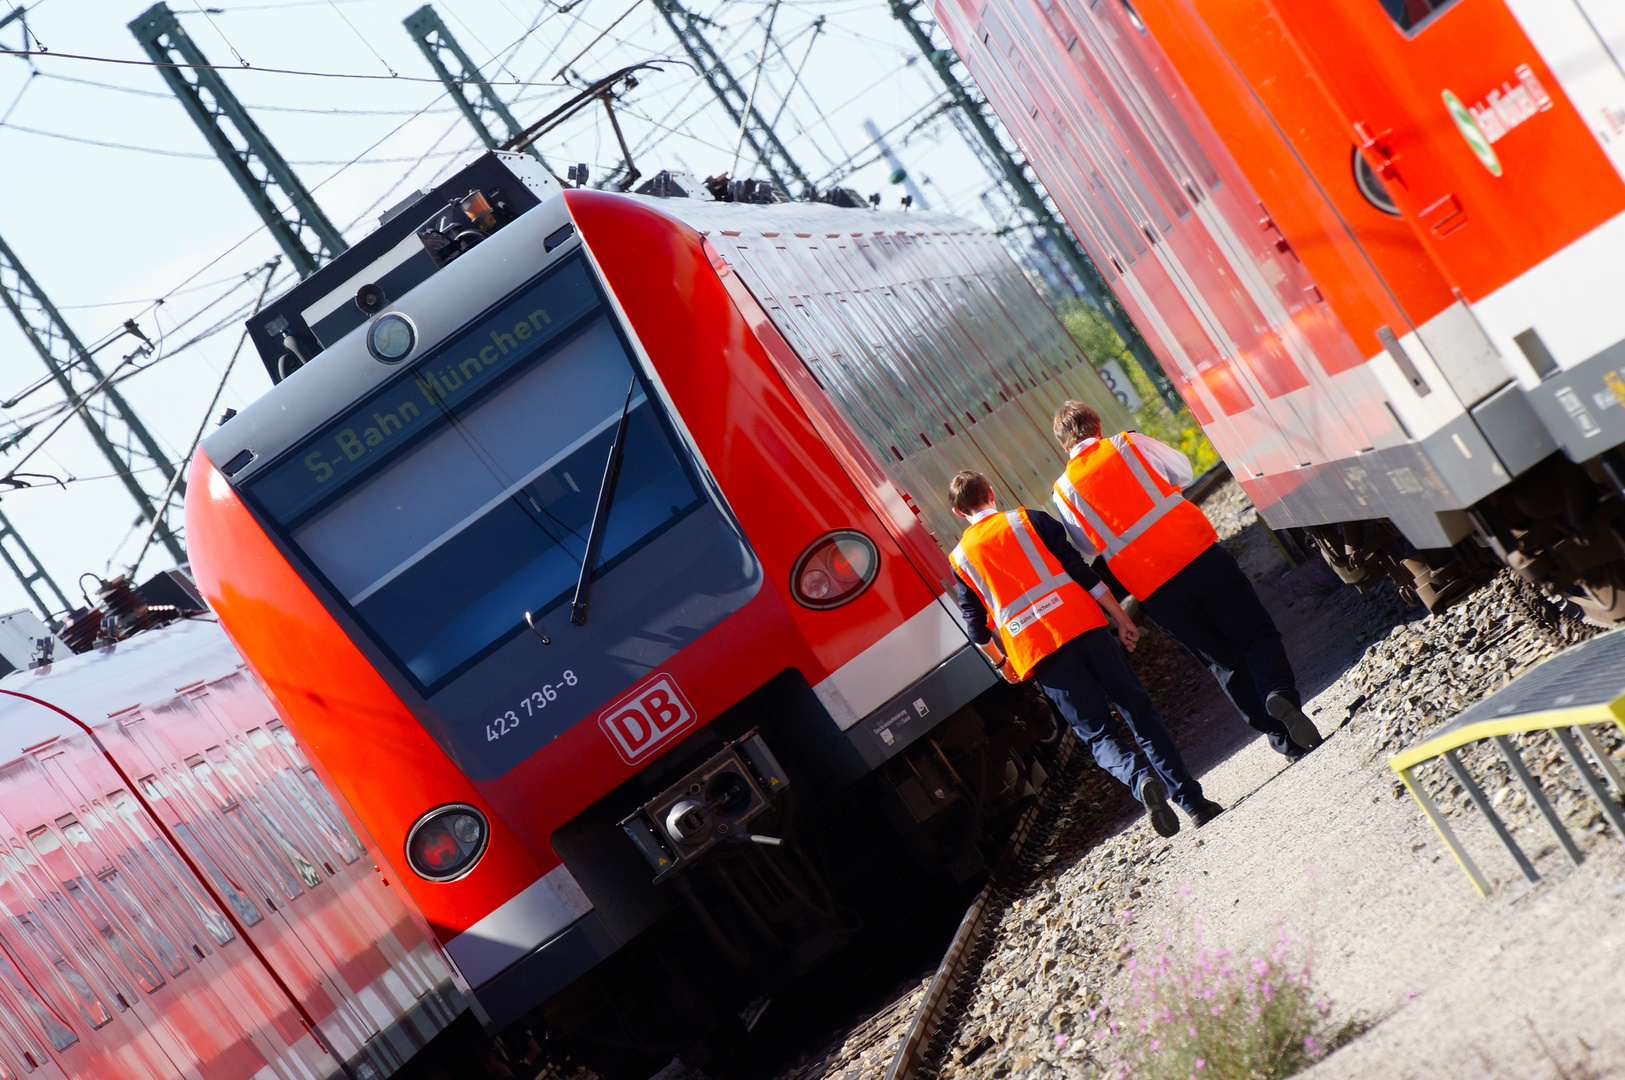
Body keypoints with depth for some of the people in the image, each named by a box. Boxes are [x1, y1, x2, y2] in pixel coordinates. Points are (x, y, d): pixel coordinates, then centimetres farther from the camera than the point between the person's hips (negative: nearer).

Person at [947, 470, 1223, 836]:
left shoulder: (960, 559, 11)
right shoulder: (1028, 519, 8)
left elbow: (977, 625, 13)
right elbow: (1079, 570, 3)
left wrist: (1001, 661, 30)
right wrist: (1121, 618, 7)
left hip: (1034, 653, 0)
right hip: (1081, 626, 0)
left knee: (1097, 734, 3)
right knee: (1139, 712, 6)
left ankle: (1141, 780, -26)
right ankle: (1193, 800, 1)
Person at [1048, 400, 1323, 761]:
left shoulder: (1064, 491, 4)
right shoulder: (1127, 443, 4)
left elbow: (1088, 548, 14)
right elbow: (1183, 472, 14)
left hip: (1152, 588, 1)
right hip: (1197, 553, -1)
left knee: (1223, 662, 12)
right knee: (1256, 634, 7)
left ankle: (1284, 739, 11)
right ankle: (1280, 693, -22)